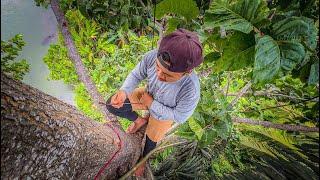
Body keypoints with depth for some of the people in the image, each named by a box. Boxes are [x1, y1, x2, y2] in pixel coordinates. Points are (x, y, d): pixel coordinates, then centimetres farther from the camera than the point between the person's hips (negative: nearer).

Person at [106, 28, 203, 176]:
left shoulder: (191, 90, -41)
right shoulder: (152, 56, -34)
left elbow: (179, 117, -23)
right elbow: (136, 75, -15)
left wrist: (151, 103, -24)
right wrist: (123, 91, -34)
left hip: (165, 111, -3)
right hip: (148, 95, 4)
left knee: (150, 141, 17)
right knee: (112, 105, 0)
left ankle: (143, 160, 56)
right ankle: (140, 120, 25)